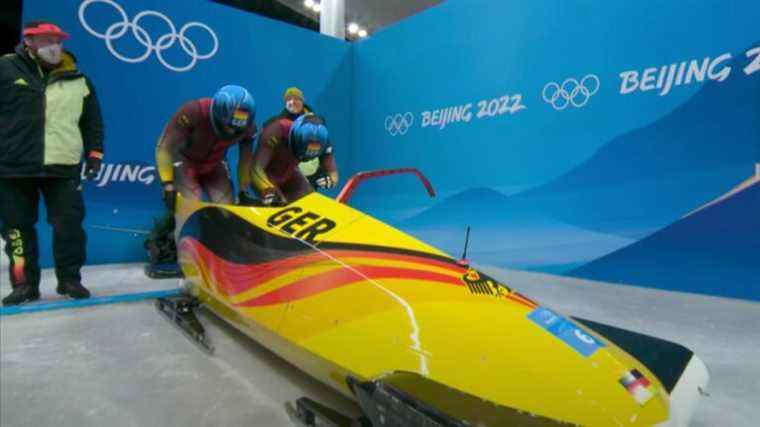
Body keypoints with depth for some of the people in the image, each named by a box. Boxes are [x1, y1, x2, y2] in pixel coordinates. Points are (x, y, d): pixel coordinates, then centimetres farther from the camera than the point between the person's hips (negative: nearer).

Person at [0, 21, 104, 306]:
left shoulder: (78, 80, 12)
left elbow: (92, 121, 17)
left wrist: (94, 152, 9)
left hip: (63, 166, 1)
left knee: (69, 225, 0)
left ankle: (69, 279, 13)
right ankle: (25, 284, 16)